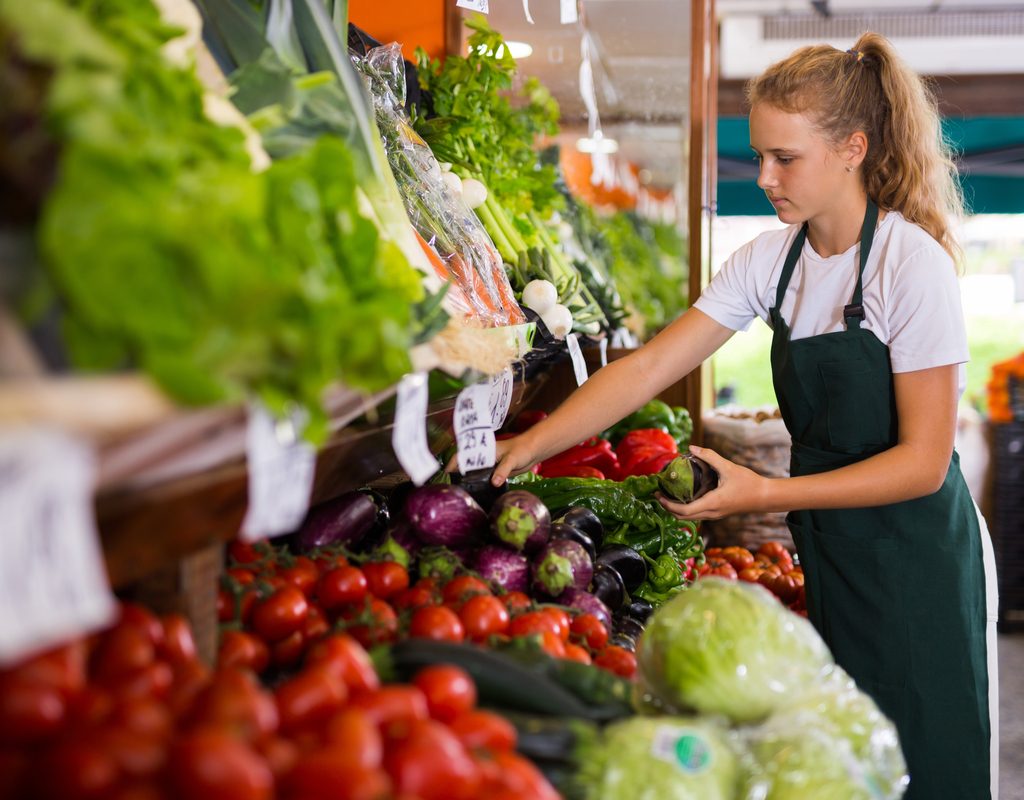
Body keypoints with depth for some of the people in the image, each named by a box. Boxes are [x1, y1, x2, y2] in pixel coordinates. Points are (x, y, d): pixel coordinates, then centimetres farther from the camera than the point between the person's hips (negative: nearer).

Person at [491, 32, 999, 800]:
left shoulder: (913, 265, -18)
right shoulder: (772, 259, 1)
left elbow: (923, 462, -18)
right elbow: (649, 367, -2)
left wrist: (765, 493, -25)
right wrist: (530, 444, -11)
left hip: (916, 560, -6)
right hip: (829, 549, 6)